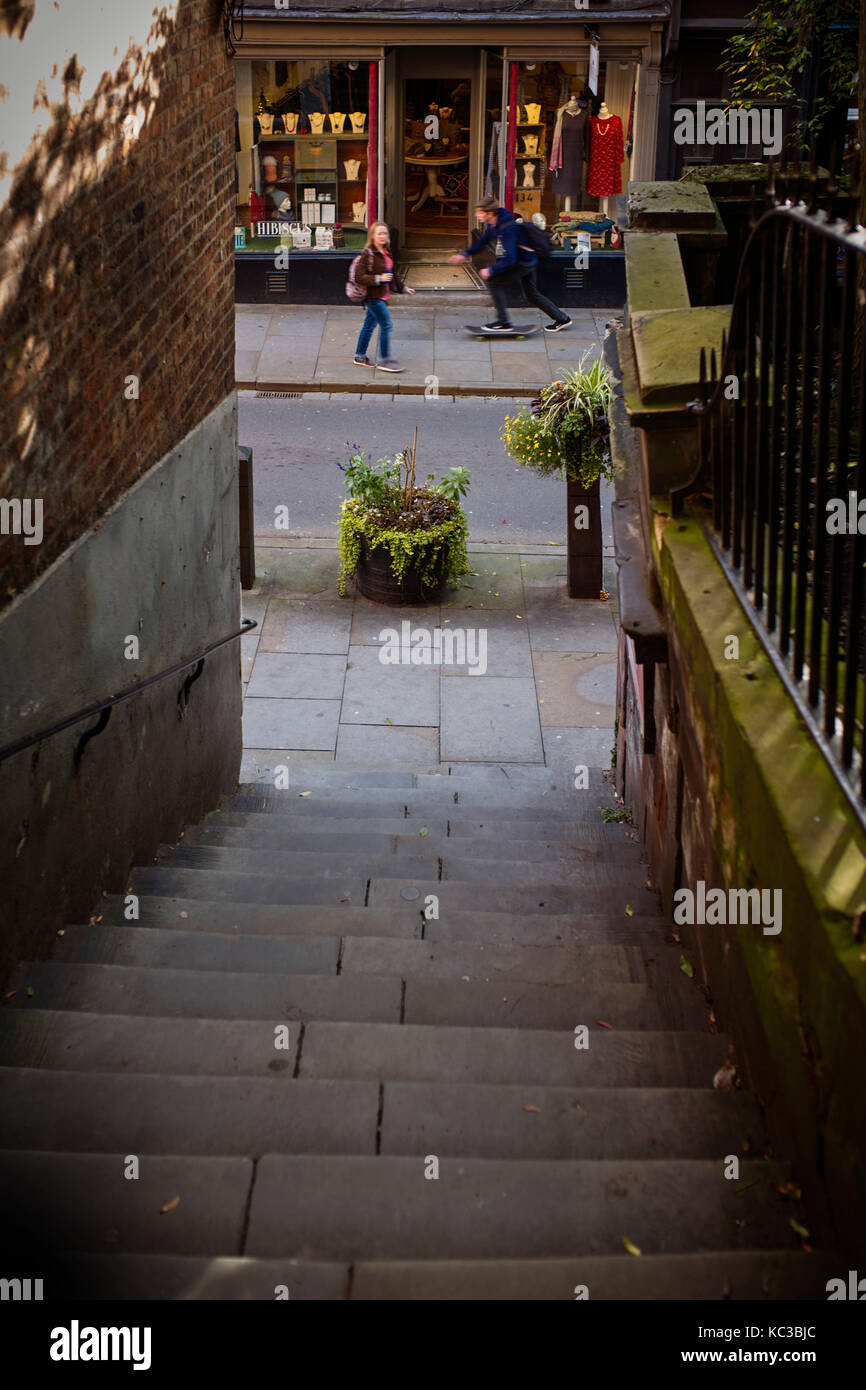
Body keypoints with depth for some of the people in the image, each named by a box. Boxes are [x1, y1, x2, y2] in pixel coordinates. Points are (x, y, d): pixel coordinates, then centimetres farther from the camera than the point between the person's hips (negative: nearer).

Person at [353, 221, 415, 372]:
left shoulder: (386, 253, 11)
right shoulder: (368, 254, -16)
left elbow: (392, 274, 24)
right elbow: (359, 276, -18)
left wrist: (403, 288, 27)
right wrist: (379, 279, -24)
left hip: (382, 296, 9)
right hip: (373, 296, -9)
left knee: (369, 325, 15)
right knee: (386, 324, -10)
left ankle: (360, 356, 25)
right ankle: (384, 360, -3)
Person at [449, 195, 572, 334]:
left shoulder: (507, 229, -32)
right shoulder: (492, 224, -3)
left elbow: (510, 260, -33)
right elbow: (483, 241, 12)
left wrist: (491, 270, -25)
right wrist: (465, 254, 1)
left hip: (524, 262, -10)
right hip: (528, 261, 10)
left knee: (493, 282, -11)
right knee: (531, 294, 20)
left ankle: (503, 323, -6)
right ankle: (561, 318, 32)